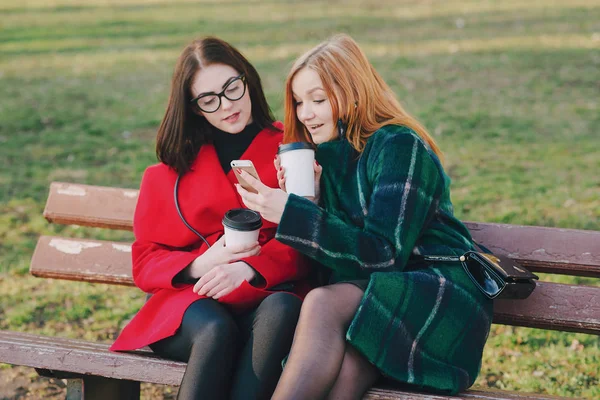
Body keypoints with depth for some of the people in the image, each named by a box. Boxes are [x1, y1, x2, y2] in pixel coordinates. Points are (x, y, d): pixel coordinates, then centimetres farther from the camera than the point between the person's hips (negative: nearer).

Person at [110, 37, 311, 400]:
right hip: (191, 305, 1)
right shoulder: (173, 169, 17)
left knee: (283, 309, -36)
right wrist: (200, 265, -10)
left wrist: (248, 268, -18)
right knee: (216, 330, -35)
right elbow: (146, 262, 13)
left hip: (267, 295, -1)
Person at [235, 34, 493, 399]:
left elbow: (385, 255, -19)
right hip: (377, 294, 6)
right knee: (347, 364, -31)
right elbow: (333, 256, 11)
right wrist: (302, 200, -7)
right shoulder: (329, 156, 14)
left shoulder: (399, 147, -9)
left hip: (443, 298, -5)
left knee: (323, 305, -33)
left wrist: (290, 214, -25)